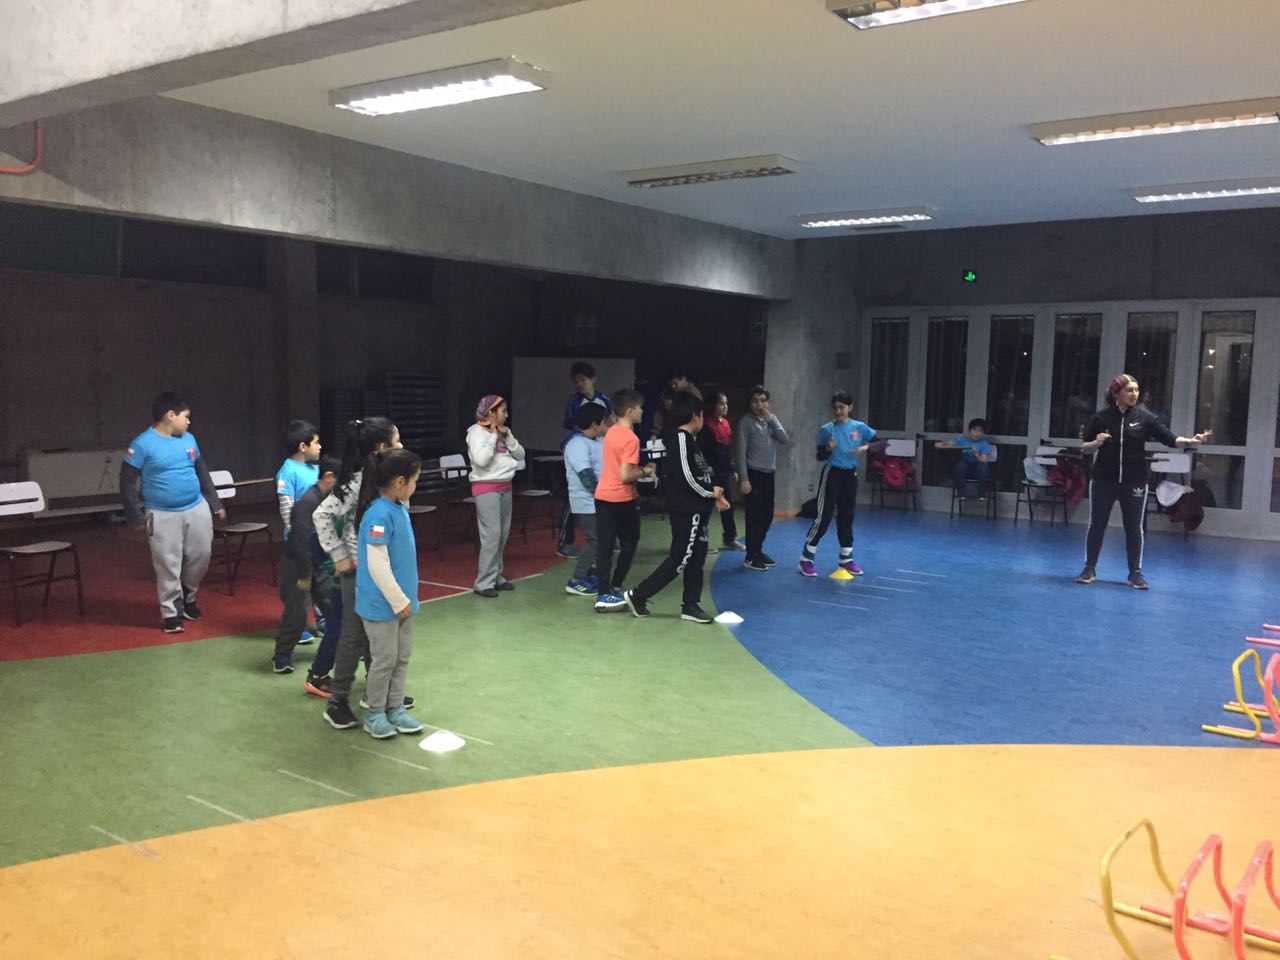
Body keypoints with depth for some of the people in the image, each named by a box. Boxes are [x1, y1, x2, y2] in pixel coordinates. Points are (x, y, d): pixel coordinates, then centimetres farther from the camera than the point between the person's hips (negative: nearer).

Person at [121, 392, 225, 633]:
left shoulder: (189, 439, 7)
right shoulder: (142, 444, -11)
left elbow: (202, 473, 17)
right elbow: (128, 483, -8)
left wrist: (215, 504, 17)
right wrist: (136, 517, -11)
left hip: (197, 509, 5)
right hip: (163, 515, -5)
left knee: (201, 555, 10)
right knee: (168, 566, 0)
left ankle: (188, 597, 34)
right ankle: (171, 612, 15)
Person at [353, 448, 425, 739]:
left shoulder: (399, 508, 3)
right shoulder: (379, 514, -24)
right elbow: (377, 565, -25)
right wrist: (399, 601, -18)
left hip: (400, 600, 8)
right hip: (381, 603, -8)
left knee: (402, 656, 16)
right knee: (384, 659, 6)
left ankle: (395, 709, 29)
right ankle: (375, 714, 23)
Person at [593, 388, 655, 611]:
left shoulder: (611, 432, 8)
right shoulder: (631, 438, -17)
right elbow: (625, 476, -22)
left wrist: (639, 468, 14)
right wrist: (645, 471, -6)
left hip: (602, 496, 7)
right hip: (622, 499, -7)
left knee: (604, 547, 5)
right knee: (629, 545, 12)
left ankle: (604, 595, 5)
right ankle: (614, 588, 16)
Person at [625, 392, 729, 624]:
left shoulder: (690, 440, 14)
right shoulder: (682, 439, -16)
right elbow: (685, 477, -22)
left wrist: (714, 497, 7)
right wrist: (711, 492, -10)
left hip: (696, 510, 10)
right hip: (686, 511, -10)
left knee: (696, 558, 12)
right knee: (680, 559, -6)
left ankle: (691, 605, 18)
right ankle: (638, 595, 1)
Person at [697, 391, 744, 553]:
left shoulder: (726, 423, 12)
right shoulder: (707, 425, -13)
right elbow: (701, 449, -18)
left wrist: (732, 470, 19)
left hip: (725, 472, 8)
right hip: (712, 473, -8)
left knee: (728, 505, 14)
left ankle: (730, 539, 25)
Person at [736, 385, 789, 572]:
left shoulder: (771, 421, 10)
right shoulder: (746, 422, -8)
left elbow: (785, 441, -1)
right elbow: (741, 452, -10)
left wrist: (772, 420, -10)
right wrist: (744, 479, -14)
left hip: (769, 474, 6)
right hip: (754, 474, -6)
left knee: (767, 516, 11)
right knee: (755, 517, -4)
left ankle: (758, 551, 25)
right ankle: (751, 557, 3)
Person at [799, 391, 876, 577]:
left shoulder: (859, 427, -1)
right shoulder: (826, 429, -6)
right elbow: (820, 457, -3)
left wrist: (865, 447, -12)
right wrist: (828, 449, -23)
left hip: (850, 475, 3)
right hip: (832, 474, -3)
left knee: (847, 518, 11)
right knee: (824, 517, -8)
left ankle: (846, 559, 21)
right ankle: (806, 558, 0)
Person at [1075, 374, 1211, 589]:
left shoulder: (1145, 417, -2)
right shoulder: (1102, 416, -3)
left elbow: (1170, 438, -6)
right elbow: (1083, 446, 4)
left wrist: (1192, 440, -22)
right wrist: (1096, 443, -16)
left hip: (1134, 482, 1)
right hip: (1103, 480, 0)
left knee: (1134, 527, 6)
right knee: (1097, 524, 6)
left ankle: (1135, 573, 16)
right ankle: (1089, 568, 17)